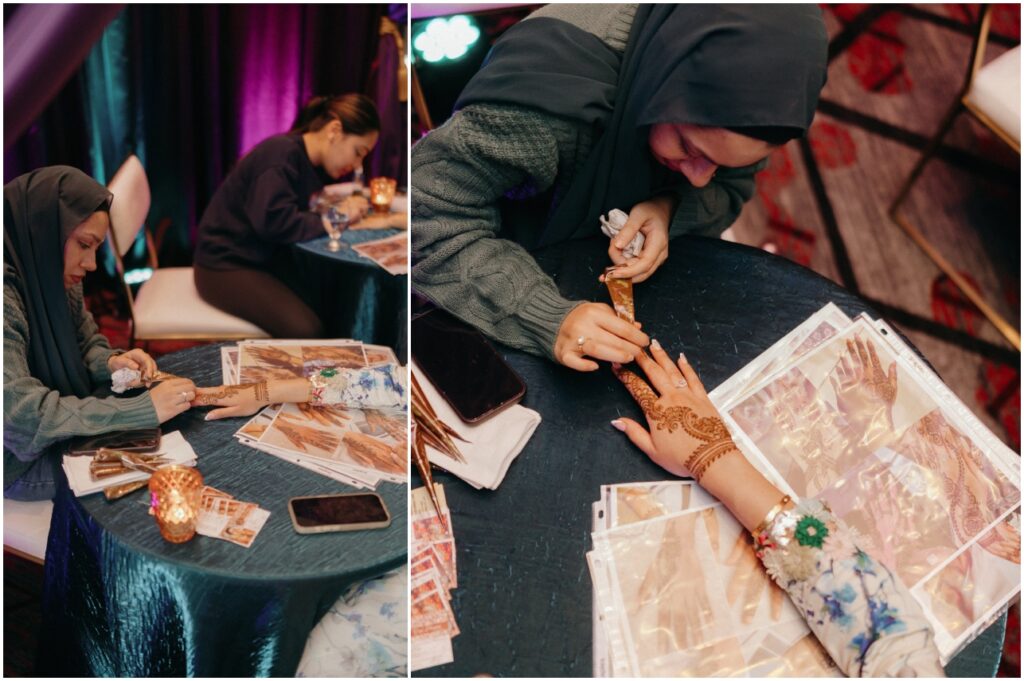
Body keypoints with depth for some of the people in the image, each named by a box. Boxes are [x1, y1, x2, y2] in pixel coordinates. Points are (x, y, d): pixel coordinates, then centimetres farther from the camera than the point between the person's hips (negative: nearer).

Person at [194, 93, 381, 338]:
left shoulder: (315, 163, 6)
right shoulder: (281, 153, -20)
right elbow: (274, 222, -31)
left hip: (268, 259, 9)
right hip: (226, 266, -9)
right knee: (306, 331, -25)